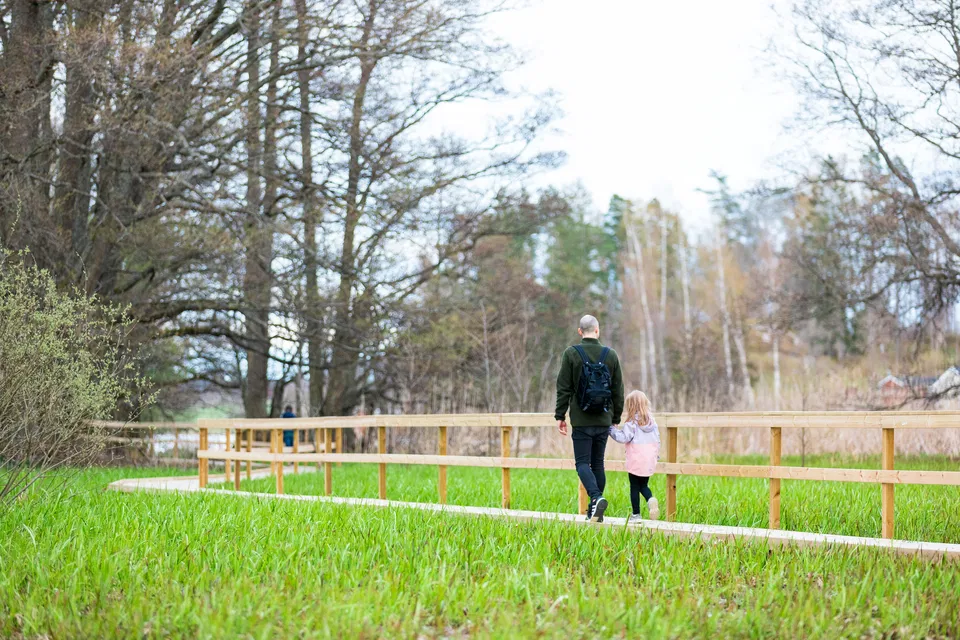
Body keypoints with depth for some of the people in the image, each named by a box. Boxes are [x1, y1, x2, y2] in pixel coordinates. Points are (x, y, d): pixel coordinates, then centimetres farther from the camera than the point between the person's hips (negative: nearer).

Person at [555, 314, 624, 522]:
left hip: (581, 421, -3)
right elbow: (618, 390, 8)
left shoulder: (571, 353, -5)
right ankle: (595, 512, 12)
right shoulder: (611, 355, 4)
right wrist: (616, 419, 17)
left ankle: (596, 497, -24)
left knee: (582, 463, -1)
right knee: (598, 463, 11)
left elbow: (563, 388, -5)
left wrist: (560, 416, 2)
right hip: (603, 421, 3)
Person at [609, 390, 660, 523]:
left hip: (636, 460, -5)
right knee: (644, 485, 17)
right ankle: (651, 499, -13)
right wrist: (657, 455, 21)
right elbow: (657, 438, 11)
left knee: (634, 487, 5)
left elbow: (624, 438, -13)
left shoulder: (631, 422, -11)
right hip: (649, 460, 5)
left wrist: (612, 430, 0)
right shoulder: (651, 421, 6)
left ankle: (636, 515, 8)